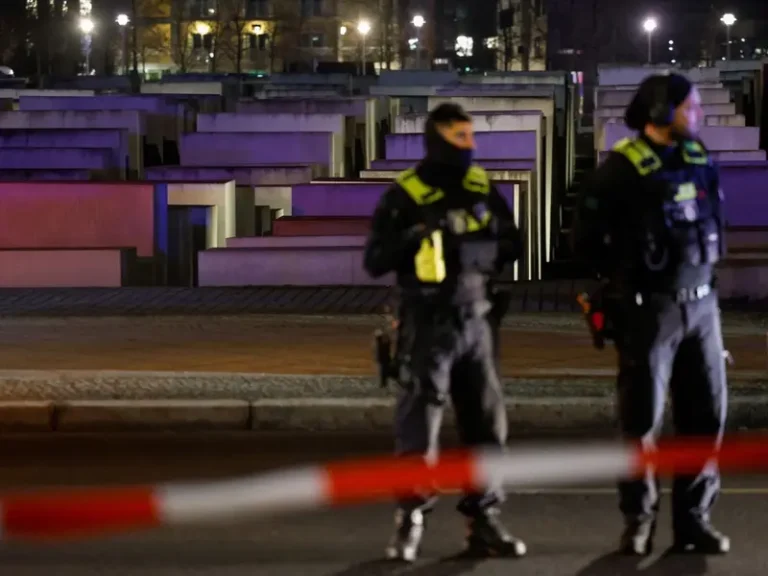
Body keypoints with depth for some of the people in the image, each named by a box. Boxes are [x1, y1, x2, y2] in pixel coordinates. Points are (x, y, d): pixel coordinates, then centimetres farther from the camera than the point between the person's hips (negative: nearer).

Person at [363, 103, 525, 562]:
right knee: (419, 421, -6)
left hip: (474, 322, 5)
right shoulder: (404, 195, -7)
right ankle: (411, 518, 4)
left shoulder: (482, 188, 7)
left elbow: (513, 244, 12)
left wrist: (484, 251, -9)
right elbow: (375, 261, -10)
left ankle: (484, 521, 14)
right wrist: (417, 235, -24)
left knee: (487, 421, 5)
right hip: (427, 324, -5)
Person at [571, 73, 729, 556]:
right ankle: (639, 521, 10)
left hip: (702, 304, 6)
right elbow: (587, 240, -6)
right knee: (644, 418, 0)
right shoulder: (622, 168, -12)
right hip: (650, 310, -6)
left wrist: (700, 274, 12)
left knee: (706, 413, 6)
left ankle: (693, 519, 14)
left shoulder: (699, 159, 6)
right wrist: (630, 277, 3)